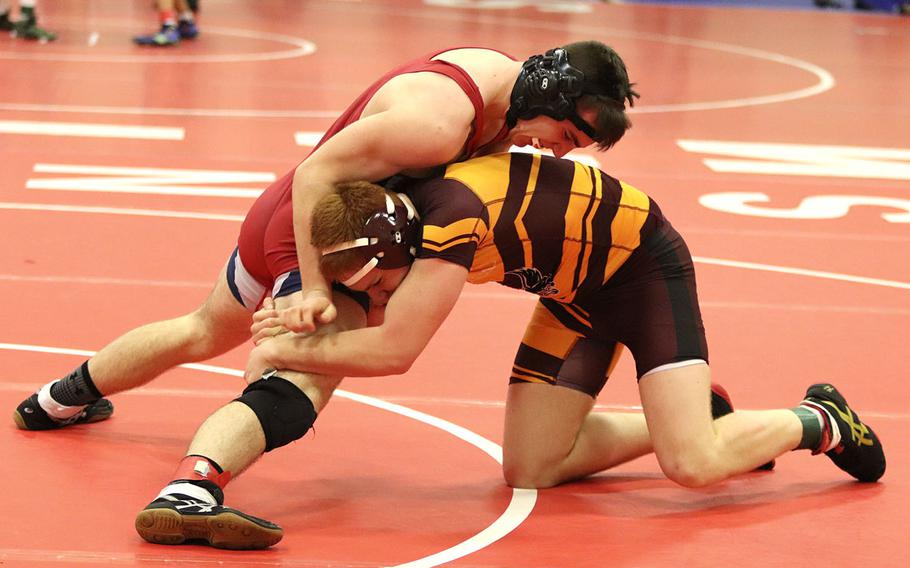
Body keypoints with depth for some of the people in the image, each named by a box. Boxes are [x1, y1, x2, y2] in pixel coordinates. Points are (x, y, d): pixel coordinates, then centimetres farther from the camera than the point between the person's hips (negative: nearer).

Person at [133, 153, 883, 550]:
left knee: (694, 465, -20)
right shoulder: (392, 216, -10)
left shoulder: (451, 214, -36)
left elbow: (393, 351, -32)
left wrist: (291, 349, -20)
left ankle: (816, 422, 9)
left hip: (643, 263, -8)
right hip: (576, 292, 8)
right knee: (531, 468, 0)